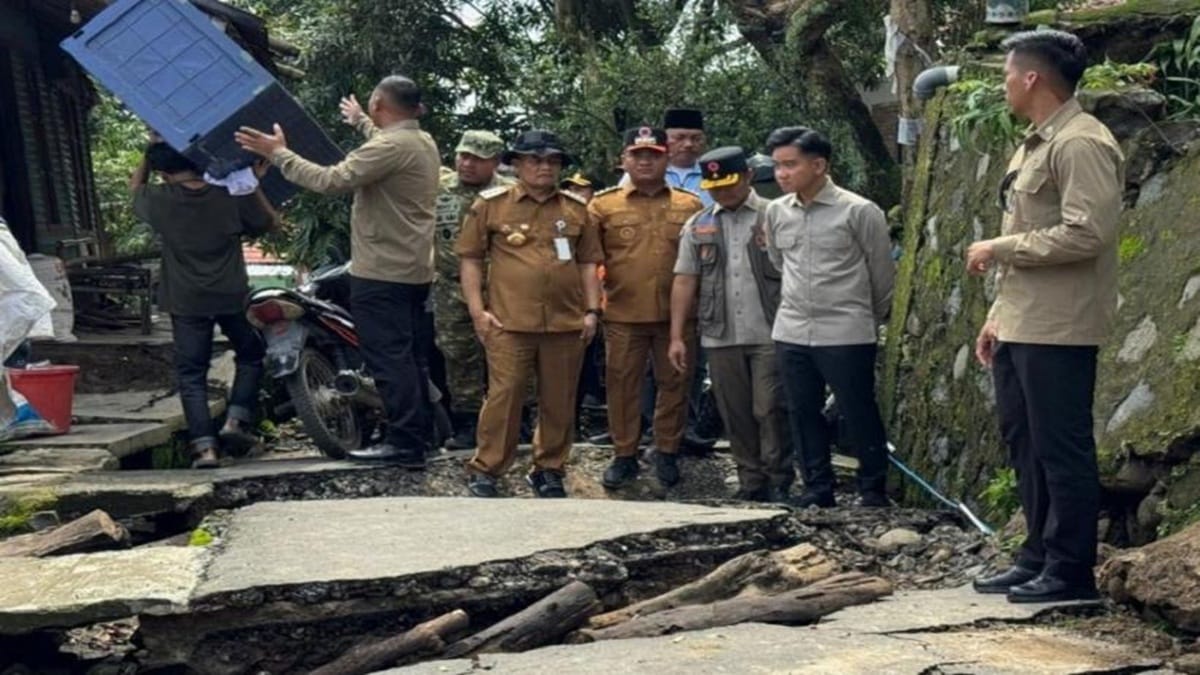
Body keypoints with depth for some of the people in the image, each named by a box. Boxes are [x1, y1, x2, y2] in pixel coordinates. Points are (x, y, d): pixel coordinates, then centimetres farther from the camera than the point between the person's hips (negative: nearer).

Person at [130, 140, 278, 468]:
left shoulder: (160, 200, -8)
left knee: (191, 374, 5)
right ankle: (236, 421, 6)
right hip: (231, 296, 1)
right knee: (250, 356, 21)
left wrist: (150, 150, 15)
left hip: (186, 302, -1)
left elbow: (135, 186, 17)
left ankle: (204, 447, -5)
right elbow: (271, 222, 9)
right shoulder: (231, 195, -6)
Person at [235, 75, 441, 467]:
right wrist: (360, 122, 52)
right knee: (406, 355, 15)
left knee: (388, 358, -8)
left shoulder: (391, 147, -18)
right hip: (414, 270, 10)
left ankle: (405, 444, -9)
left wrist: (278, 154, -13)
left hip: (382, 273, -10)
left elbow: (331, 181, -23)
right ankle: (419, 434, 20)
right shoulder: (422, 142, 12)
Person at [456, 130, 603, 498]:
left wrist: (592, 311, 7)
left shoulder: (576, 209, 13)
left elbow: (588, 263, 16)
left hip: (566, 324, 3)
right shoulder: (491, 203, 5)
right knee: (504, 397, -5)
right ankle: (485, 470, 6)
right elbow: (470, 258, 5)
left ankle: (549, 470, 21)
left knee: (559, 402, 8)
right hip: (509, 323, -3)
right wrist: (477, 310, -3)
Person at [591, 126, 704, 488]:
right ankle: (624, 455, 18)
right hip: (623, 314, -1)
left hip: (675, 313, 1)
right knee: (622, 384, 6)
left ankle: (666, 452, 22)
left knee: (674, 383, 8)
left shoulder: (691, 206, 6)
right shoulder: (604, 206, 2)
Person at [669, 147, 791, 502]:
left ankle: (779, 482, 9)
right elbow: (685, 281, 9)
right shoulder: (698, 226, 12)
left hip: (769, 335, -4)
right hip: (721, 338, 4)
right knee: (736, 415, 9)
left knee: (770, 410, -3)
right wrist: (677, 336, 4)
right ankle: (751, 482, 19)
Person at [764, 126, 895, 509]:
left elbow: (882, 274, 0)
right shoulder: (776, 212, 5)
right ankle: (818, 488, 22)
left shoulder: (859, 212, -9)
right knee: (802, 413, 10)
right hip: (791, 333, 5)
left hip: (846, 334, -5)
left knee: (859, 413, 3)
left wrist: (870, 321, 10)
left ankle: (873, 489, 17)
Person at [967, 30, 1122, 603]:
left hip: (1058, 330, -10)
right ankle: (1038, 559, 24)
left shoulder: (1080, 144, -13)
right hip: (1019, 327, 10)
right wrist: (998, 316, 18)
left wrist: (1000, 248, -15)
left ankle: (1070, 572, 6)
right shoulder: (1034, 146, 18)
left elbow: (1086, 233, -23)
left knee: (1061, 449, -3)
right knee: (1024, 444, 14)